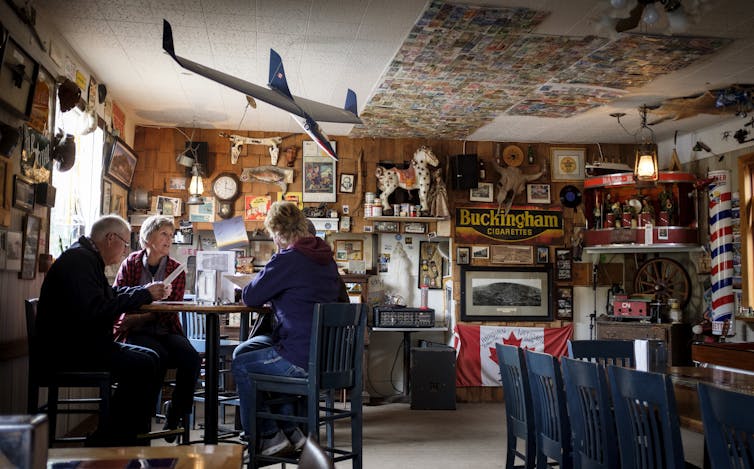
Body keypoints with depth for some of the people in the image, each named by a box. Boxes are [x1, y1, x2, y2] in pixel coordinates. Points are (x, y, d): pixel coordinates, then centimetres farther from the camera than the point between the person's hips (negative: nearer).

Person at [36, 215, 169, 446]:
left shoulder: (88, 258, 18)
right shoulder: (78, 260, -17)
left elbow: (112, 293, 26)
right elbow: (96, 311, -29)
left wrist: (148, 291, 11)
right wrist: (144, 294, -22)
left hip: (82, 343, 11)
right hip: (67, 350, -11)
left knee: (149, 358, 4)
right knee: (142, 365, -22)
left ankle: (132, 434, 4)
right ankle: (110, 441, -13)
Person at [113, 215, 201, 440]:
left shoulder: (176, 270, 7)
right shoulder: (131, 264, 4)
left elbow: (170, 313, -2)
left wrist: (139, 318, -17)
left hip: (165, 331, 3)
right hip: (134, 334, -3)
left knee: (191, 358, -26)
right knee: (159, 356, -34)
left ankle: (174, 418, -7)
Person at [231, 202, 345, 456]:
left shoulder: (287, 259, -15)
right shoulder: (325, 257, 11)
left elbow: (250, 297, -6)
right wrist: (271, 291, 21)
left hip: (302, 358, -9)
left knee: (240, 366, 15)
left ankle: (268, 436, 19)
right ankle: (290, 431, 28)